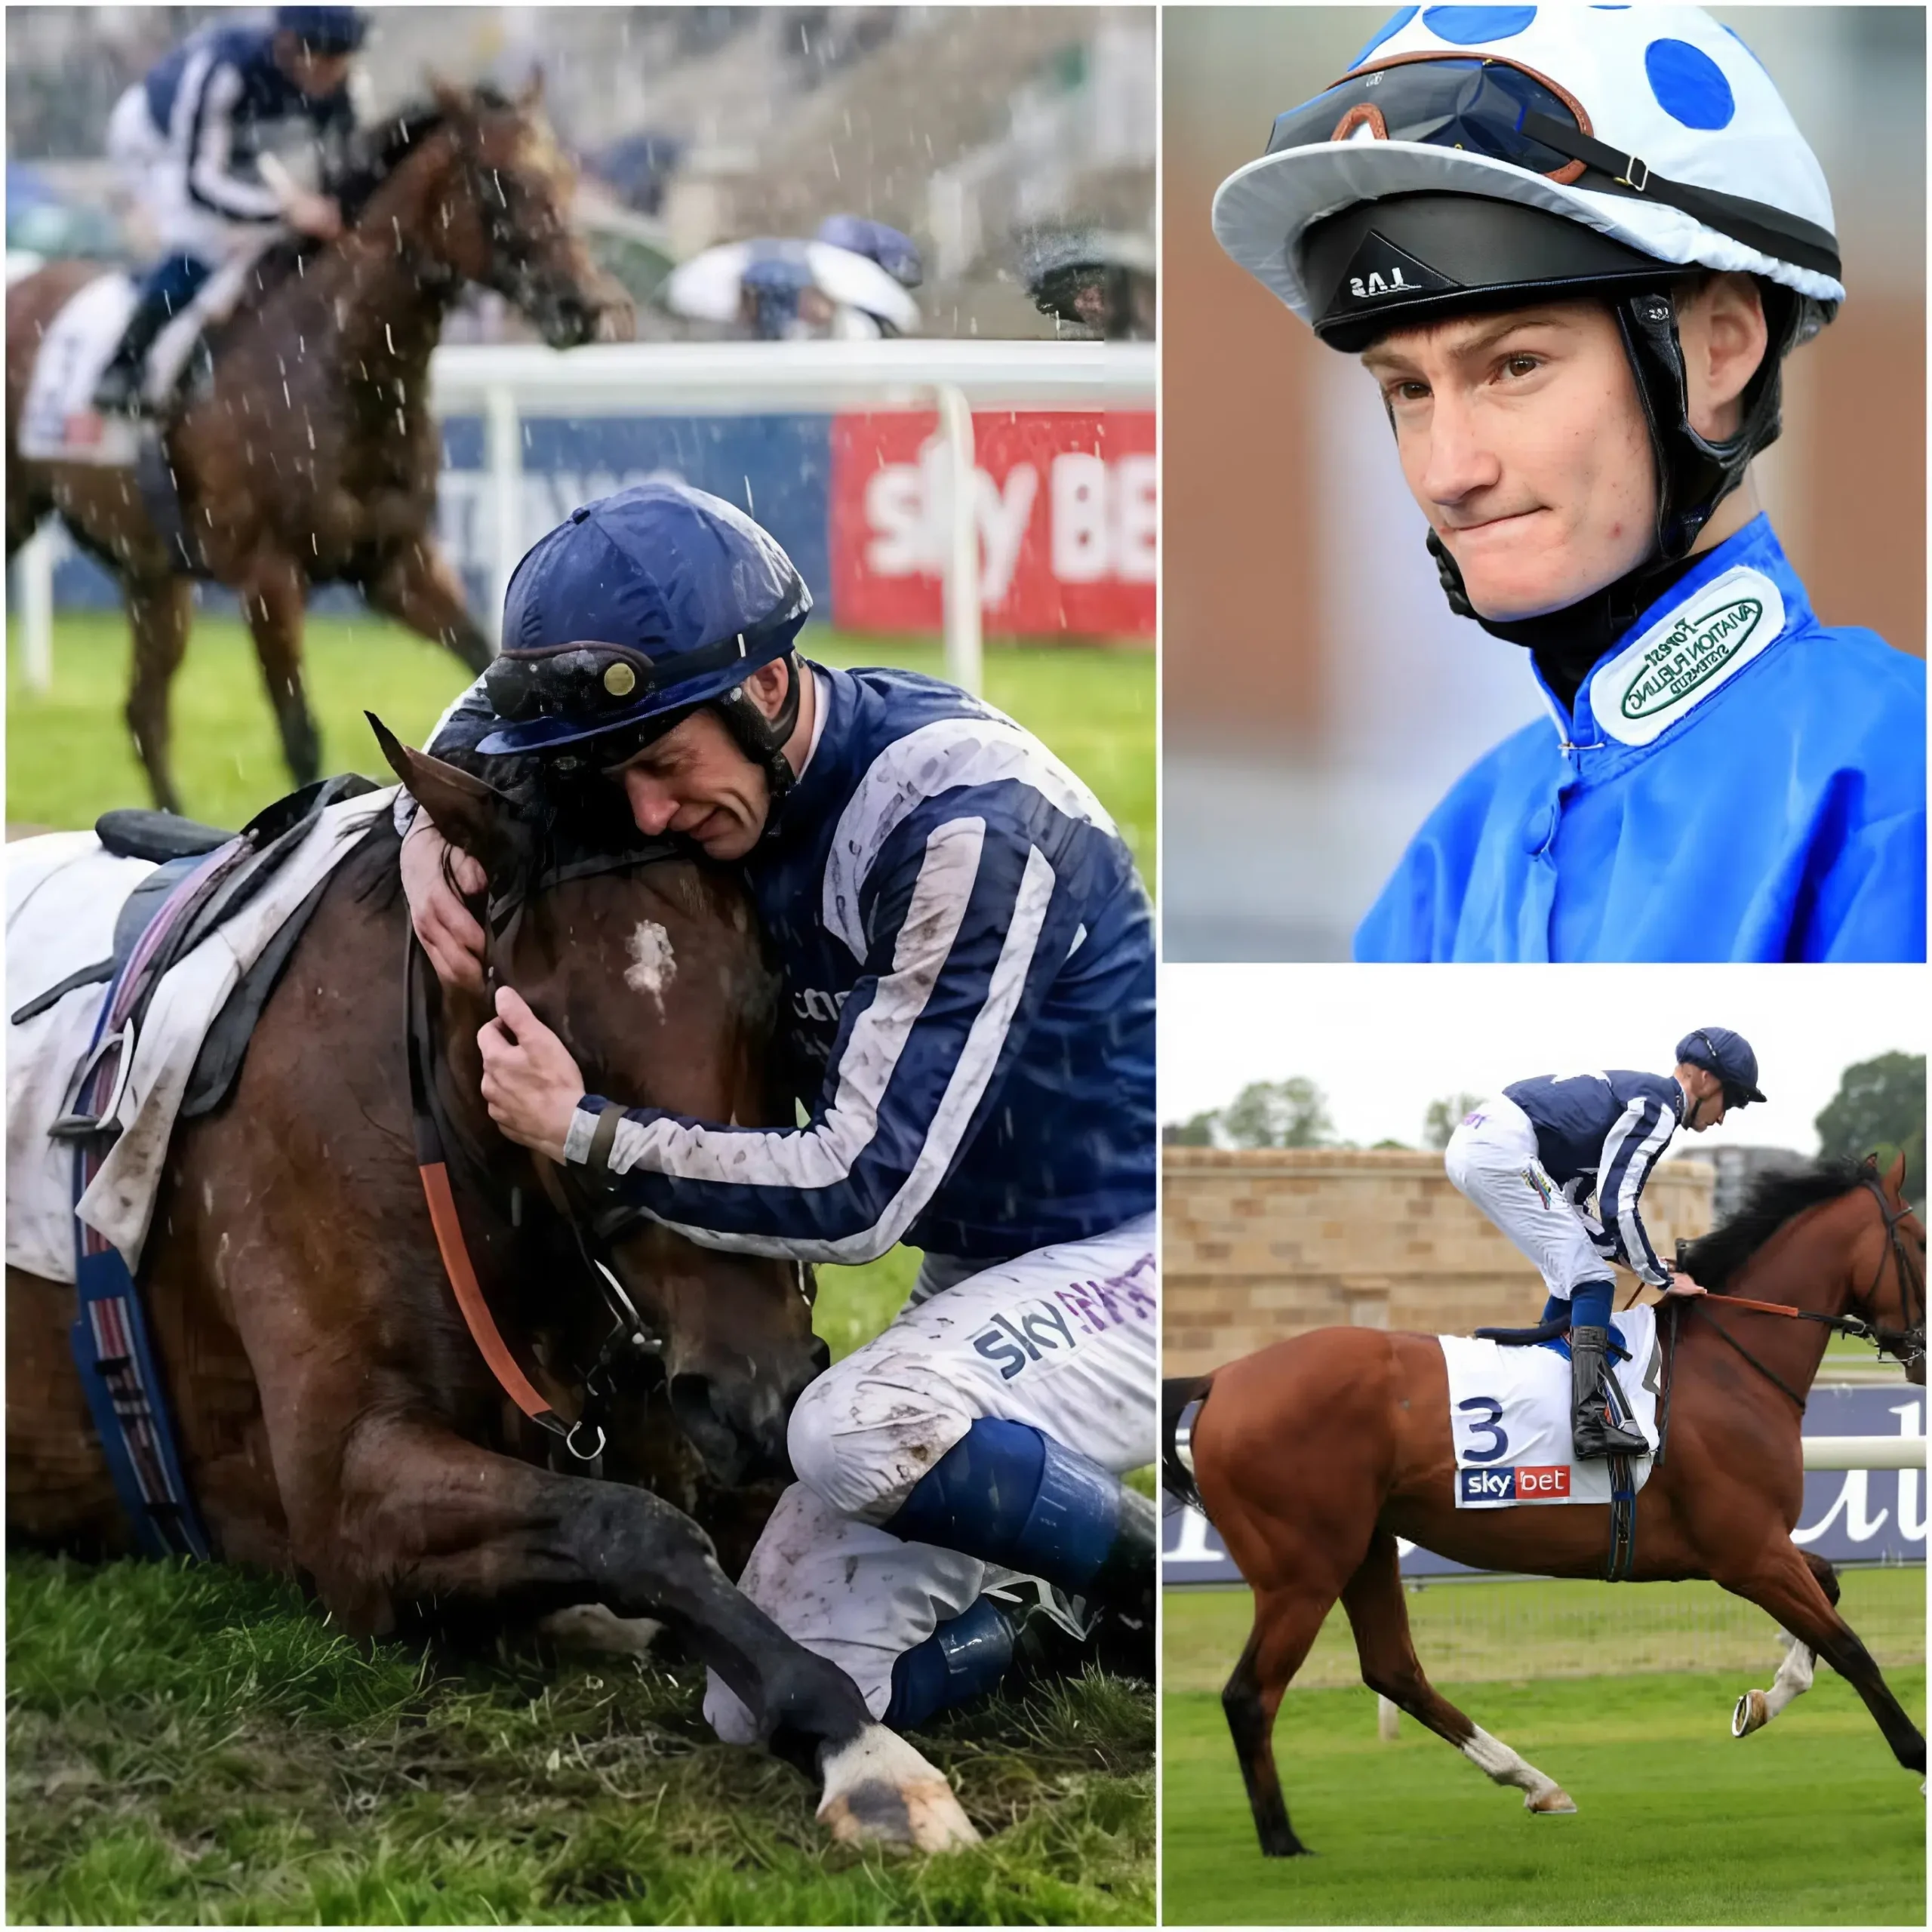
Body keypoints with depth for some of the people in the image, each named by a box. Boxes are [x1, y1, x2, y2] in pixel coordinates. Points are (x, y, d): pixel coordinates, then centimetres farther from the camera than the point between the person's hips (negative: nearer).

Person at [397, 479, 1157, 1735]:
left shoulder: (964, 820, -27)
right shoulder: (738, 770, -3)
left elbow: (863, 1191, -28)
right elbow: (512, 701, 19)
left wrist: (590, 1134, -24)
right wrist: (429, 818, -3)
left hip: (1142, 1254, -8)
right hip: (985, 1272, 8)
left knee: (861, 1434, -36)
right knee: (778, 1703, -2)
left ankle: (1172, 1582, -11)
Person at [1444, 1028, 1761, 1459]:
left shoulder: (1631, 1093, 25)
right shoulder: (1661, 1102, -5)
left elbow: (1567, 1211, 24)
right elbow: (1618, 1205, -12)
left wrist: (1634, 1259, 18)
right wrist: (1660, 1278, -1)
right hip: (1502, 1152, -10)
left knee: (1571, 1282, 19)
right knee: (1591, 1282, -10)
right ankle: (1590, 1421, -22)